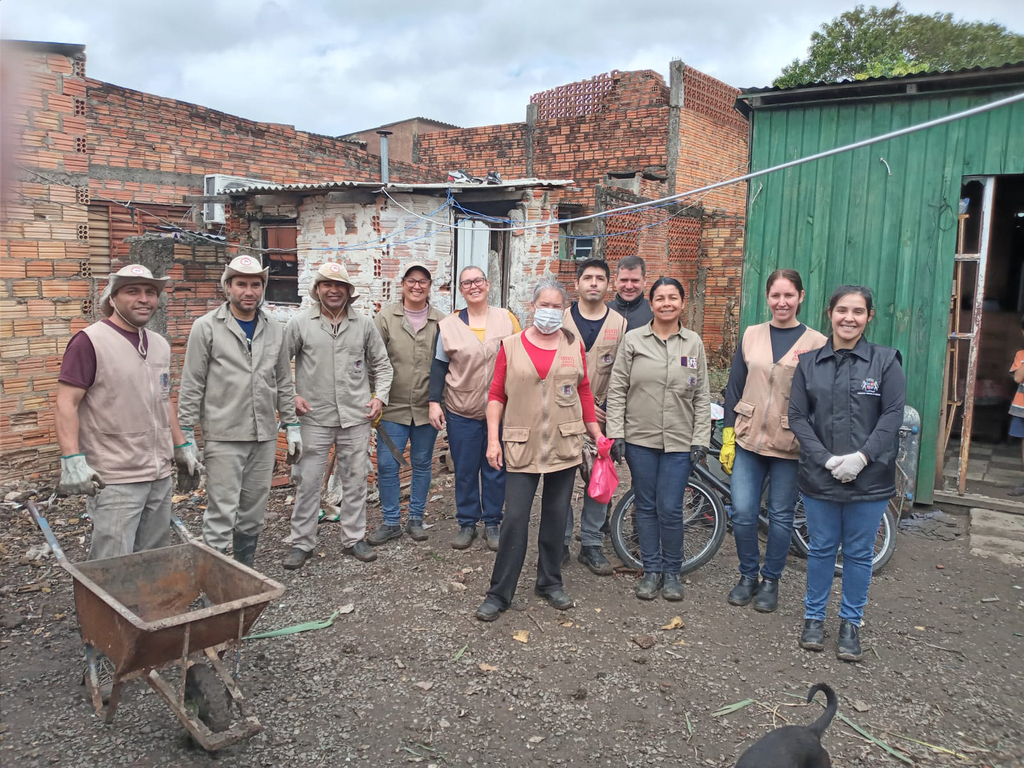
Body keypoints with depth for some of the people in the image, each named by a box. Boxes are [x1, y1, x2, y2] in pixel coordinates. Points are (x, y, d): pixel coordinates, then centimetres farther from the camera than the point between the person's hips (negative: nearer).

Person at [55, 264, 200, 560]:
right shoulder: (91, 341, -9)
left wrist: (182, 447, 18)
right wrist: (73, 461, -19)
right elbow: (67, 404, -12)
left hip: (161, 477, 7)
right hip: (115, 481, -7)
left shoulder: (160, 344, 12)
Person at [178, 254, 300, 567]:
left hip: (264, 437, 5)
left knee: (253, 514, 13)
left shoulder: (275, 330, 9)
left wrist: (291, 426, 12)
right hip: (223, 437, -4)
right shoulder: (207, 327, -3)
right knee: (221, 515, -4)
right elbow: (191, 385, -4)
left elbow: (284, 383, 15)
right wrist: (187, 435, -7)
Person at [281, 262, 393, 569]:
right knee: (307, 481, 2)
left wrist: (380, 396, 2)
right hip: (314, 417, -2)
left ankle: (354, 538, 24)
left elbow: (381, 365, 14)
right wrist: (290, 396, -6)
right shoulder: (299, 322, 0)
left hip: (356, 417, 2)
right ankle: (301, 543, 16)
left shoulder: (364, 324, 6)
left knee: (355, 480, 9)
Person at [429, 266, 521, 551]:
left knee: (495, 468, 8)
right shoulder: (449, 325, 2)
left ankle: (492, 523, 22)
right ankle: (467, 523, 21)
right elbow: (439, 366, 3)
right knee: (465, 470, 6)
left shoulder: (506, 319, 2)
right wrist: (434, 402, -4)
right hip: (461, 411, 0)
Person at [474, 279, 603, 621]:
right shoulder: (511, 346, 2)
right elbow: (496, 395, 2)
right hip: (522, 447, -2)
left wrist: (596, 433, 12)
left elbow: (584, 392, 13)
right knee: (515, 518, -4)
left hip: (565, 445, 2)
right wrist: (493, 439, -4)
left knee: (556, 516, 11)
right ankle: (499, 593, 8)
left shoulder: (574, 346, 6)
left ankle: (550, 582, 28)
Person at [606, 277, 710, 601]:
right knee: (646, 507, 9)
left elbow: (702, 396, 6)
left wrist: (701, 439, 0)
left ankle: (672, 571, 21)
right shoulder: (633, 339, 1)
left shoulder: (694, 343, 5)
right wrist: (615, 433, -4)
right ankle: (651, 570, 24)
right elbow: (617, 390, 1)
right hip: (640, 439, 0)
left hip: (679, 441, 0)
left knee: (670, 510, 0)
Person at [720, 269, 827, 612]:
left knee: (781, 516, 8)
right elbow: (734, 388, 7)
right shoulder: (751, 336, 5)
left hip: (789, 445, -2)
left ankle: (770, 581, 26)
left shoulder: (816, 343, -2)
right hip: (748, 440, 2)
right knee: (742, 513, -1)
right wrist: (728, 437, 3)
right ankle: (747, 576, 21)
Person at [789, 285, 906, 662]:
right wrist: (827, 459, -12)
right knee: (821, 548, 11)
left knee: (859, 553, 10)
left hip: (869, 477, -1)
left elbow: (893, 415, -6)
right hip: (820, 476, 1)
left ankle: (851, 623, 27)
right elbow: (797, 417, -1)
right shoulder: (808, 362, 3)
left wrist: (861, 457, -16)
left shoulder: (886, 360, -1)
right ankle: (814, 617, 28)